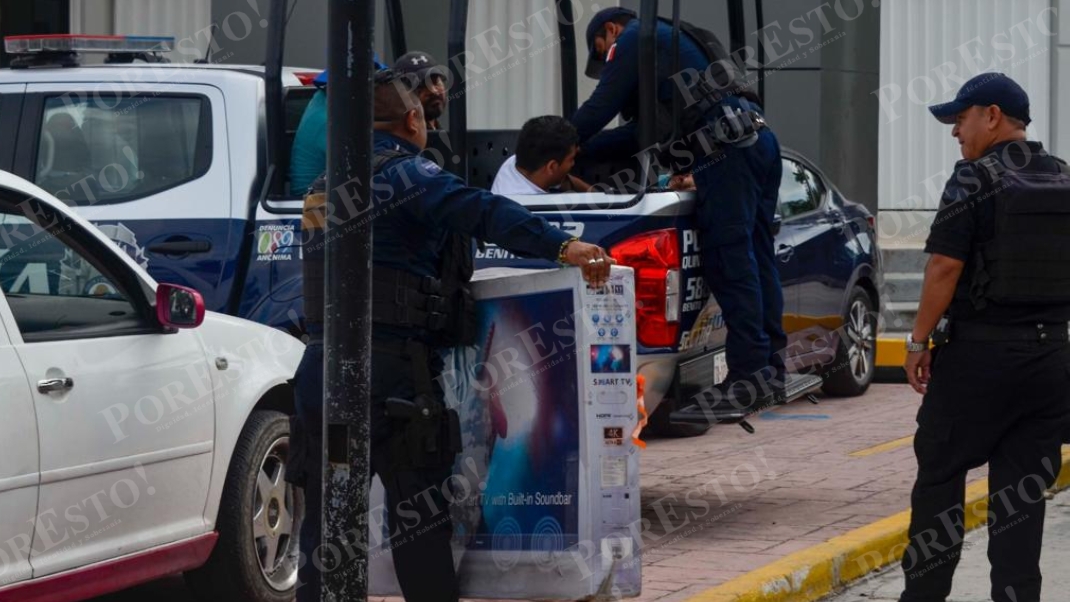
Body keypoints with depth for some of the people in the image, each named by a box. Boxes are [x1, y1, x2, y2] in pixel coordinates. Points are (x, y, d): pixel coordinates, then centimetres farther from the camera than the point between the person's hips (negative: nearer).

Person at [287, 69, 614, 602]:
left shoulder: (325, 190, 19)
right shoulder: (404, 173, -7)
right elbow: (480, 211, -23)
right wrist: (562, 246, -31)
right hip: (389, 376, -7)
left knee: (327, 530, 10)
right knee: (418, 518, 2)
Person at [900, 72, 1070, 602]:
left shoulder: (974, 179, -11)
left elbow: (945, 267, -15)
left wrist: (918, 341, -8)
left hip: (978, 353, -6)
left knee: (940, 477, 6)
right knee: (1022, 492, 8)